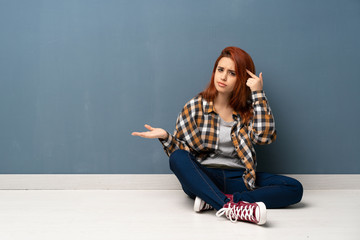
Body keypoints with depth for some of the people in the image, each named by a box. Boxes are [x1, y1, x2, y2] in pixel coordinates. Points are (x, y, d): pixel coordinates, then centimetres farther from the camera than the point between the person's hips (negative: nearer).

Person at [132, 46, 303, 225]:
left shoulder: (249, 110, 7)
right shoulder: (195, 107, 3)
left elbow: (264, 136, -14)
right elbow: (180, 152, 3)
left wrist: (258, 94, -11)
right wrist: (166, 137, -17)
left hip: (237, 179, 2)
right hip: (202, 177, -1)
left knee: (294, 189, -19)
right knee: (178, 158, -32)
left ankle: (213, 201, -29)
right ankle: (232, 206, -45)